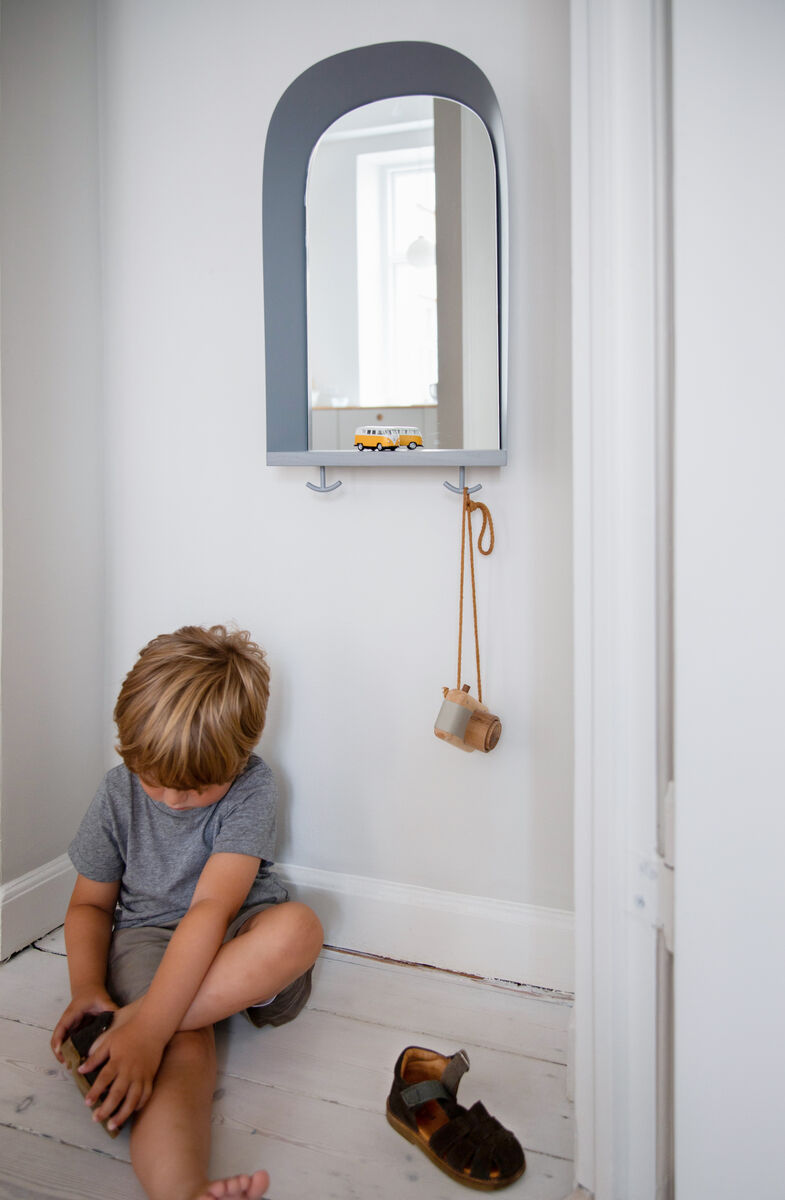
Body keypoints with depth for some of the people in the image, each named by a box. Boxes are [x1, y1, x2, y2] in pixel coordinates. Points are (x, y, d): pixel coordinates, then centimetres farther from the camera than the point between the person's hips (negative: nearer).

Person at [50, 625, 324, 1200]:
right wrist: (86, 988, -17)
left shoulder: (251, 786, -17)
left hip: (239, 938, 0)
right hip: (148, 936, 0)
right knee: (183, 1051, -33)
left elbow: (212, 908, -27)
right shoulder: (119, 792, -6)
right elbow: (90, 902, 4)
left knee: (300, 927, -36)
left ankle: (127, 1018, -33)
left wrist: (145, 1026, -37)